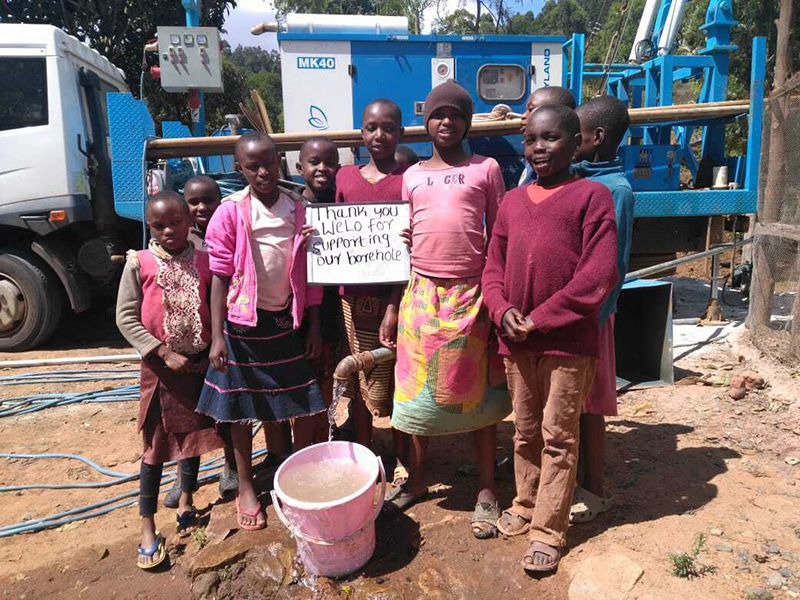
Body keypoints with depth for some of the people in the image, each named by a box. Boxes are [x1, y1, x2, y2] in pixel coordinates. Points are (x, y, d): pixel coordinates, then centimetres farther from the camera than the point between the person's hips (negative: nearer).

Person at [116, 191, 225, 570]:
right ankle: (148, 530, 19)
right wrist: (165, 354, -15)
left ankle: (186, 502, 38)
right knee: (156, 446, 5)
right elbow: (126, 318, -8)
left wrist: (213, 353, -6)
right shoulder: (139, 263, -8)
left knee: (194, 437, 16)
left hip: (200, 363, 3)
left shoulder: (205, 262, -2)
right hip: (160, 367, -2)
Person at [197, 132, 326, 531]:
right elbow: (220, 278, -7)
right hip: (244, 323, -2)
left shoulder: (300, 212, 1)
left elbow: (311, 275, 5)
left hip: (288, 321, 3)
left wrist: (314, 326, 3)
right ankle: (246, 488, 29)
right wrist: (217, 336, -12)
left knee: (305, 403, 8)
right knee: (242, 407, 10)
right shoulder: (230, 213, -7)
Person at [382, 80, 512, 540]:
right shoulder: (412, 176, 11)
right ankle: (418, 480, 30)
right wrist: (392, 307, 8)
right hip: (421, 294, 3)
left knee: (478, 392, 6)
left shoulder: (486, 169, 4)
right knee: (419, 390, 11)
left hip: (470, 295, -2)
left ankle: (487, 489, 23)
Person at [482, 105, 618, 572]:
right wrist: (502, 310, -7)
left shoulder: (591, 195, -5)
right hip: (515, 340, 5)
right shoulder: (512, 201, 11)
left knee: (558, 438, 7)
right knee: (526, 432, 18)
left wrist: (540, 319, -14)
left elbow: (598, 275, -13)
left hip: (567, 341, -5)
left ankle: (549, 530, 22)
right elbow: (493, 266, 11)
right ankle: (526, 506, 37)